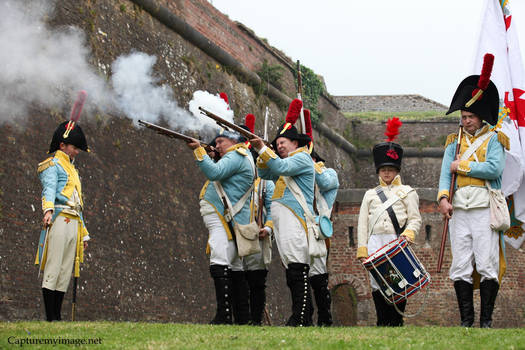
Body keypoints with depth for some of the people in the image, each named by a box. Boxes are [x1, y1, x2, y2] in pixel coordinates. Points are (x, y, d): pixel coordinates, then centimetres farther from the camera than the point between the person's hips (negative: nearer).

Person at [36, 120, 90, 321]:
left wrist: (84, 234, 26)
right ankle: (50, 319, -12)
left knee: (65, 274, 6)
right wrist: (48, 209, -37)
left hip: (74, 223, 9)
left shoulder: (72, 170, 29)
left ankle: (58, 316, 7)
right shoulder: (52, 165, 3)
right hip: (59, 220, -9)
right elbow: (49, 188, -18)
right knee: (53, 271, -10)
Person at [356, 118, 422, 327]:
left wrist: (408, 234, -15)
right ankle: (382, 323, 1)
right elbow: (362, 223, 14)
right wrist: (362, 250, 5)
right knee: (377, 284, -4)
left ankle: (396, 323, -2)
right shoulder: (370, 194, 19)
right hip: (375, 243, 2)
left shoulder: (407, 192, 13)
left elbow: (415, 219, 5)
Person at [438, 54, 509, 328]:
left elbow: (495, 168, -11)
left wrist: (462, 166, -4)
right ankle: (466, 321, 4)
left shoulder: (493, 139, 6)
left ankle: (486, 320, -1)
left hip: (484, 208, -4)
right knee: (461, 267, 0)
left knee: (487, 265, -6)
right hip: (459, 209, 4)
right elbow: (445, 172, 8)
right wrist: (443, 197, -9)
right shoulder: (455, 141, 18)